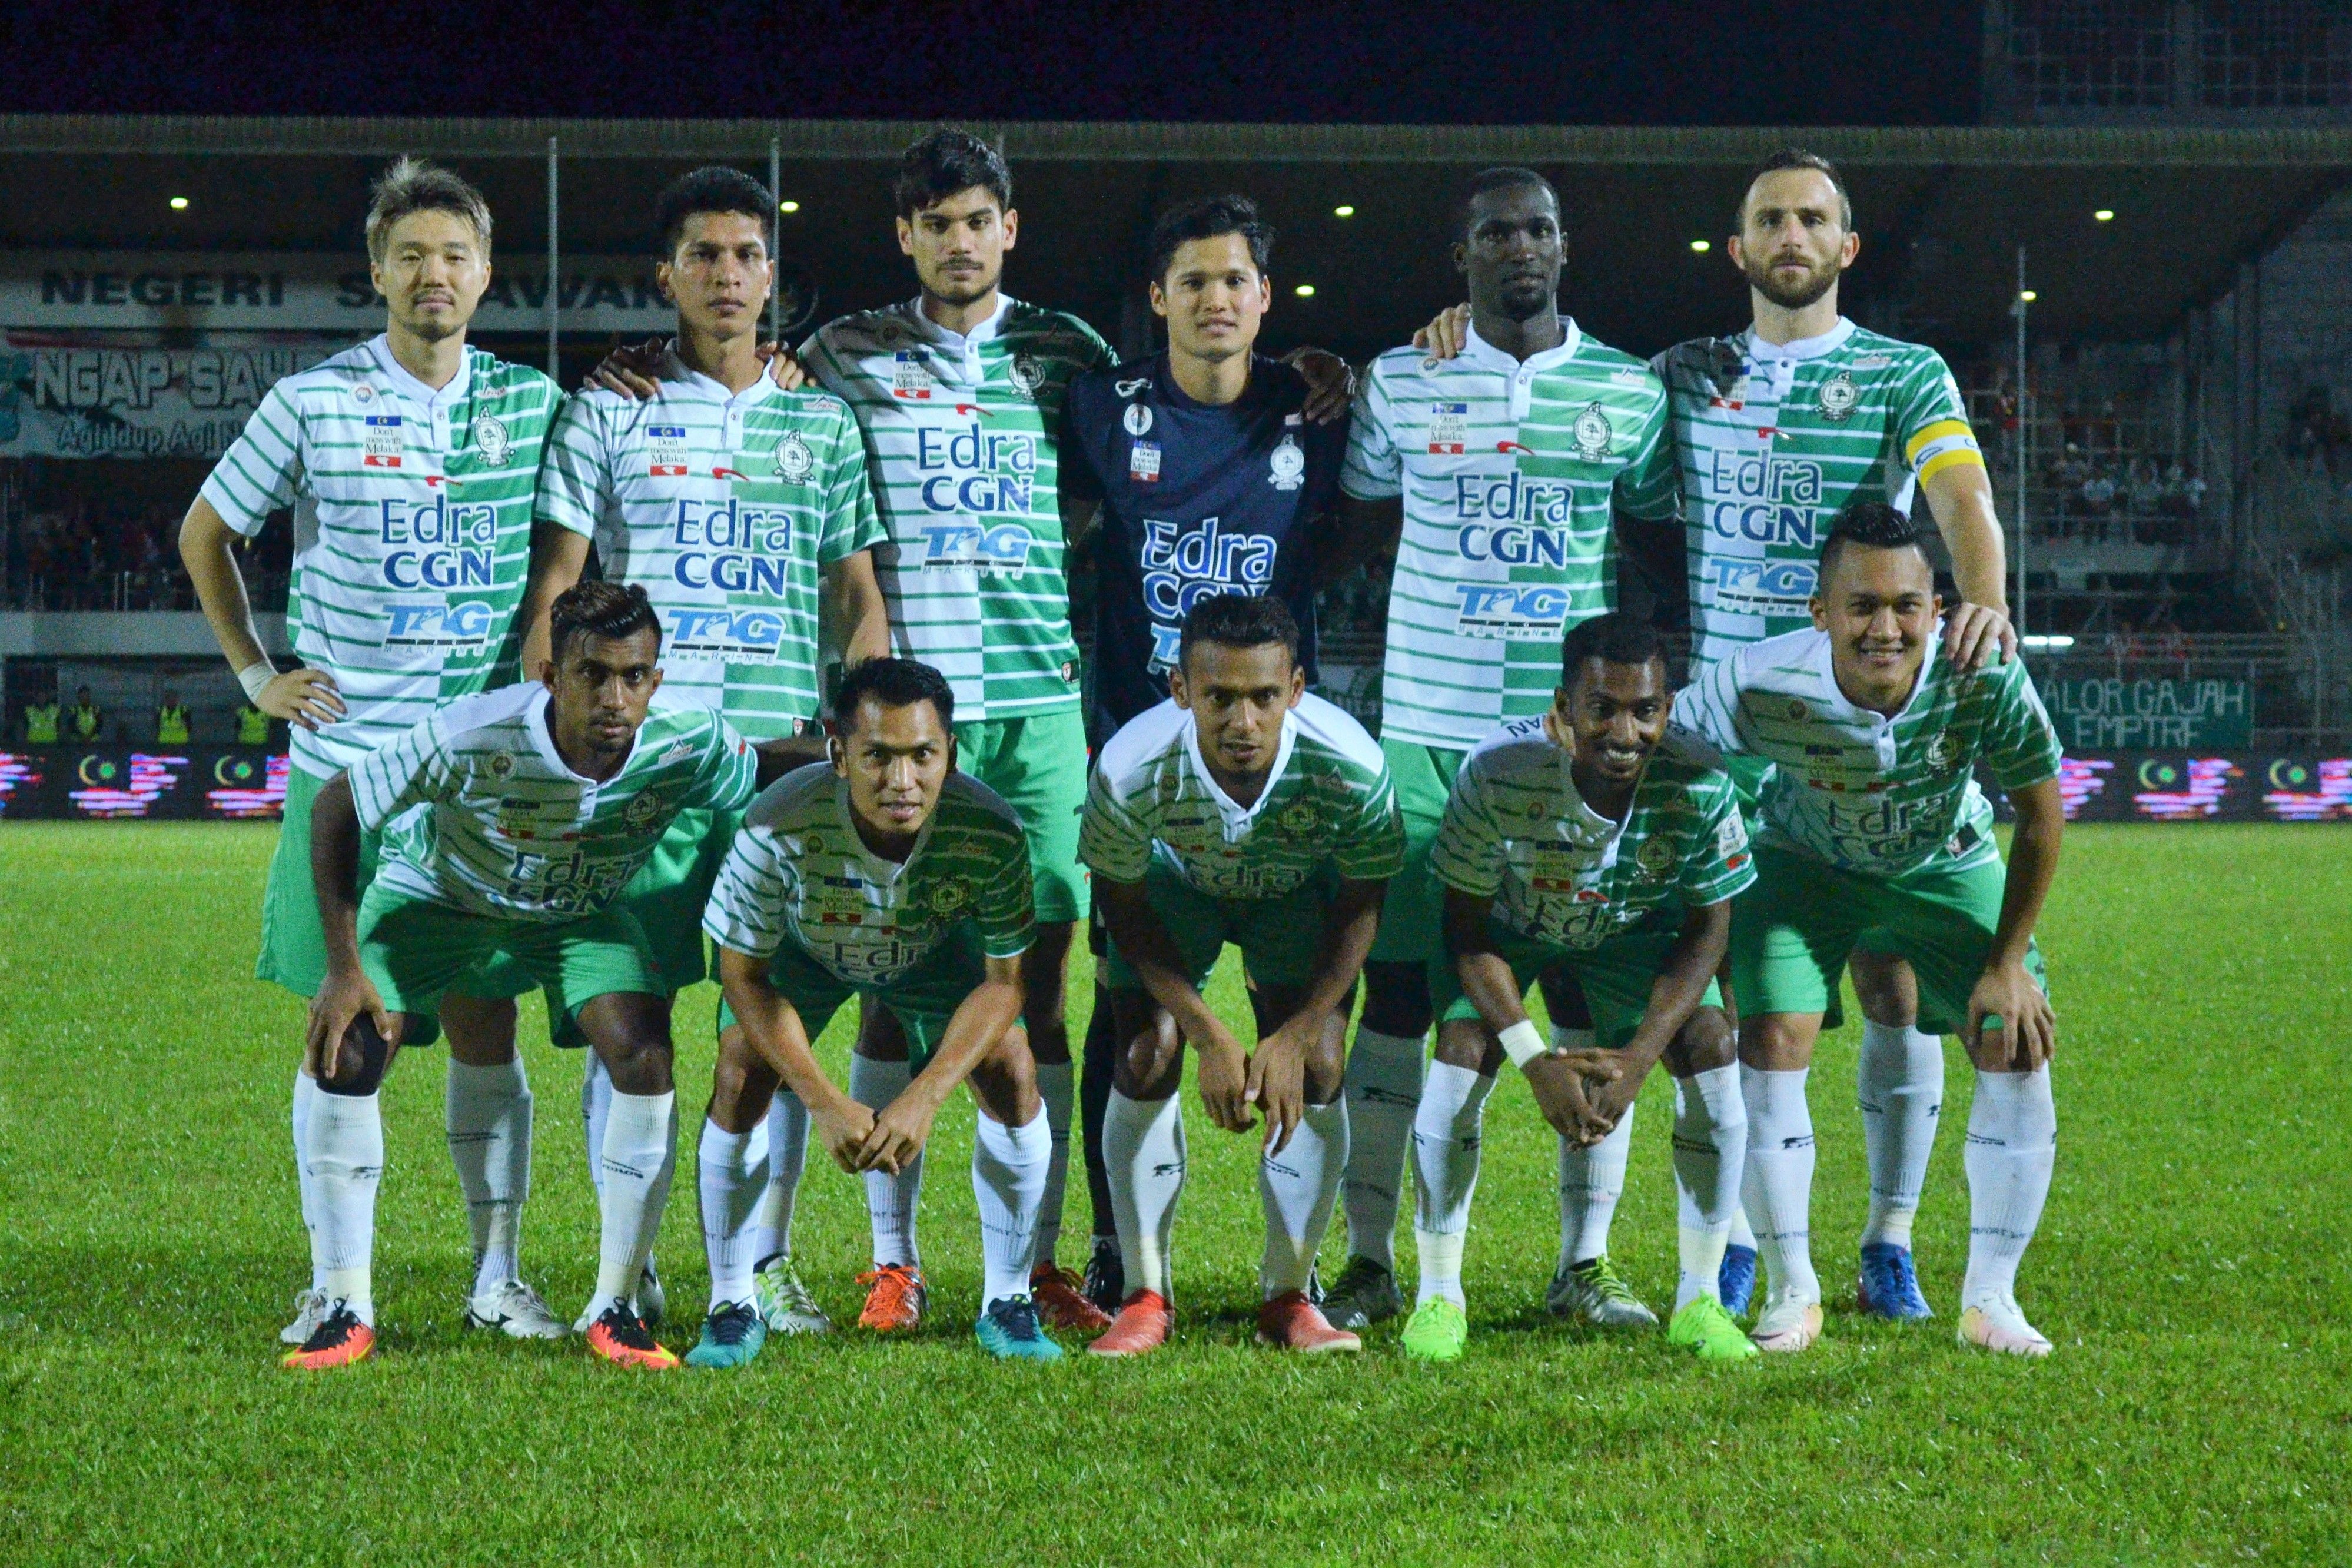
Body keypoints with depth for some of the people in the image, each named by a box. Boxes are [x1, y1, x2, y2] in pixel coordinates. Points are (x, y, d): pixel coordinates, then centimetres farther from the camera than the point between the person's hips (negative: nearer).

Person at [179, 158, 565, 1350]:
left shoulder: (534, 406, 6)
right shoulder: (311, 403, 0)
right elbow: (206, 535, 12)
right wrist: (255, 675, 7)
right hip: (346, 761, -1)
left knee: (485, 1025, 4)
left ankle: (499, 1274, 11)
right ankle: (334, 1282, 10)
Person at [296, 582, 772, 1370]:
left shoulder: (687, 745, -31)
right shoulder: (471, 737, -38)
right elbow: (334, 809, -23)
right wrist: (343, 968, -24)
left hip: (581, 913, 1)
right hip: (435, 891, -1)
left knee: (645, 1057, -21)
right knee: (345, 1055, -19)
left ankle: (615, 1308, -7)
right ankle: (347, 1311, -6)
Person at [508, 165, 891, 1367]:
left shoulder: (822, 423, 13)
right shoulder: (609, 414, 7)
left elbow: (860, 602, 16)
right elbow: (553, 589, 5)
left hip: (786, 750, 2)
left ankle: (758, 1264, 4)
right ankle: (628, 1269, 7)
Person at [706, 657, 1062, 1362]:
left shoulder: (991, 834, -36)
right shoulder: (780, 829, -40)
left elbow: (1004, 980, -22)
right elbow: (743, 974, -25)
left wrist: (924, 1098, -31)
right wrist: (825, 1104, -29)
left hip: (933, 949, 1)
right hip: (801, 948, -1)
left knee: (1011, 1073, -15)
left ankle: (1007, 1304, 2)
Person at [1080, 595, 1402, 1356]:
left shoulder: (1350, 768, -36)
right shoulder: (1131, 771, -36)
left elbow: (1361, 907, -18)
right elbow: (1124, 908, -18)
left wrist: (1294, 1039, -23)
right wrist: (1212, 1038, -23)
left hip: (1300, 887, 0)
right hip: (1174, 884, 0)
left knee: (1318, 1070, -15)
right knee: (1146, 1058, -17)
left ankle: (1288, 1299, 0)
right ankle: (1145, 1299, -2)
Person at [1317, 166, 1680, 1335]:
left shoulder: (1630, 391, 7)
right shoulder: (1399, 384, 5)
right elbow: (1361, 527, 16)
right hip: (1428, 727, -1)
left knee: (1591, 991, 2)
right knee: (1398, 982, -1)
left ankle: (1588, 1259, 11)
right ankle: (1372, 1259, 6)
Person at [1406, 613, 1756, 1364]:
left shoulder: (1701, 786, -33)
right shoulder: (1498, 773, -37)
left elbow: (1706, 930, -17)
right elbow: (1467, 929, -23)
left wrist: (1639, 1057, -29)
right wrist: (1537, 1062, -31)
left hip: (1633, 929, 2)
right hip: (1507, 925, -1)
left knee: (1711, 1048, -17)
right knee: (1462, 1046, -23)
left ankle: (1699, 1300, -2)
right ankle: (1438, 1296, -5)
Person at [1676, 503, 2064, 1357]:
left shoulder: (1984, 678, -34)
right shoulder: (1760, 685, -37)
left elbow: (2040, 815, -18)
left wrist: (2009, 961, -14)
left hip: (1947, 866, 1)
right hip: (1804, 864, -1)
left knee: (2018, 1048, -10)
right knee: (1771, 1043, -17)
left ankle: (1990, 1297, 6)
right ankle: (1793, 1292, 0)